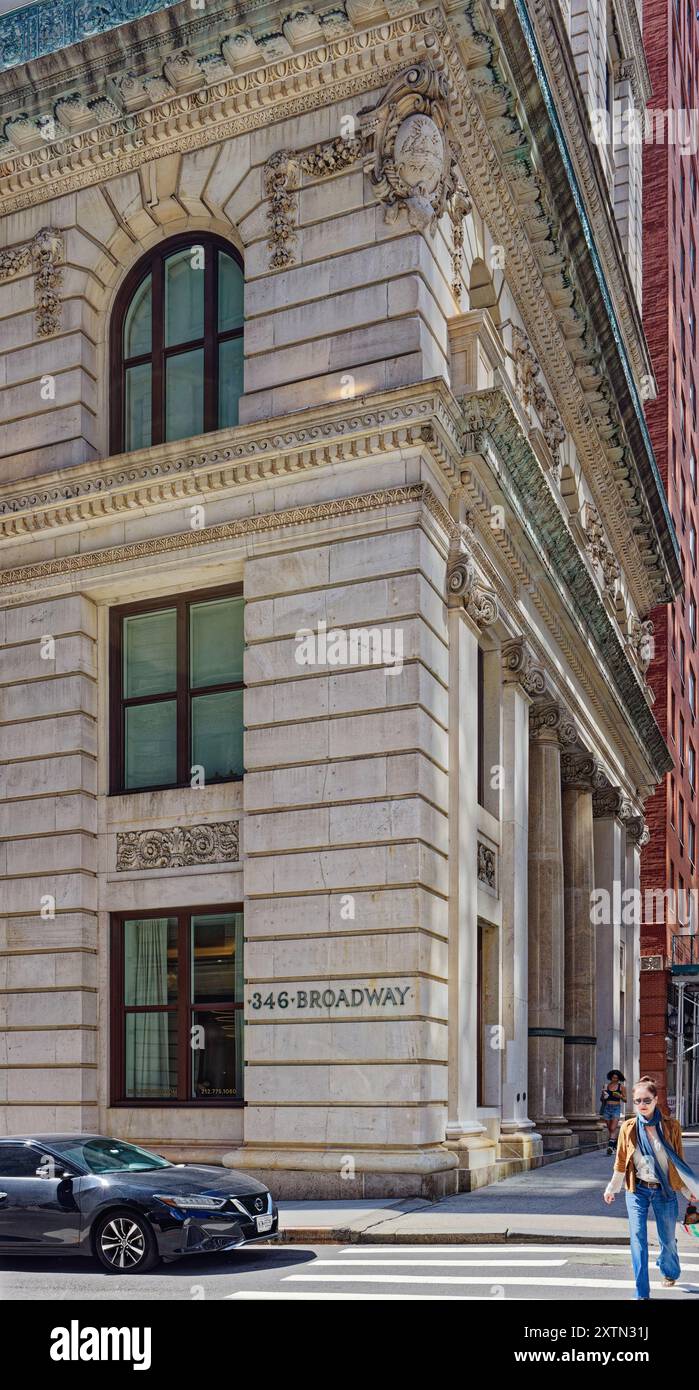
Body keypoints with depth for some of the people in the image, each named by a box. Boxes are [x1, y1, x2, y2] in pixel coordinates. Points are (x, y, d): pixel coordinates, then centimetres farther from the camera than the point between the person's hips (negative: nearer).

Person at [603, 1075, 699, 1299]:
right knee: (638, 1238, -9)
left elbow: (679, 1160, 3)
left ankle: (669, 1272, 45)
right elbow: (620, 1162, 8)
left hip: (665, 1191, 0)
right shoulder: (628, 1128, -3)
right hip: (637, 1190, 0)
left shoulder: (671, 1126, -6)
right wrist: (611, 1189, 15)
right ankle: (642, 1293, -4)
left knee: (668, 1239, 13)